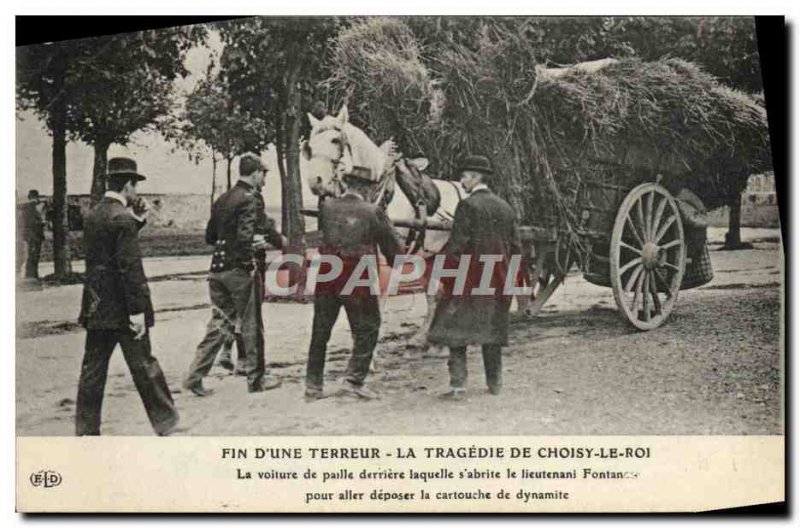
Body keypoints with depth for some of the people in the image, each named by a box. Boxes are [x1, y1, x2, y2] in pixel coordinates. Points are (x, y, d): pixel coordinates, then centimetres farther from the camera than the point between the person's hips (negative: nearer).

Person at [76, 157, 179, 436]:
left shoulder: (92, 216, 8)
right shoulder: (122, 218, -17)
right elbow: (130, 267, -20)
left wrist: (136, 222, 12)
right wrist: (138, 310, -18)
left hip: (96, 308, 7)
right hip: (121, 308, -7)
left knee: (93, 368, 10)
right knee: (143, 366, 3)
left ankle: (86, 429, 15)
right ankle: (165, 422, 13)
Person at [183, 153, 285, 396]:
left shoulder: (222, 200, 12)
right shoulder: (251, 199, -13)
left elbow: (210, 236, 17)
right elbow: (246, 237, -24)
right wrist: (259, 242, -8)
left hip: (218, 269, 7)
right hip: (242, 269, -7)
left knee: (220, 323, 12)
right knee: (251, 325, 6)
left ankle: (195, 376, 5)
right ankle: (256, 379, 16)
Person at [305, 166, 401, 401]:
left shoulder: (326, 207, 0)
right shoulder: (373, 212, -8)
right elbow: (391, 246, 0)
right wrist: (395, 263, 19)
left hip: (327, 277, 4)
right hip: (359, 281, -4)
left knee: (320, 332, 13)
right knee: (366, 330, 10)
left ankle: (313, 386, 17)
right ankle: (353, 380, 3)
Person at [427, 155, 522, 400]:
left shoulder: (467, 205, -11)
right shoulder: (505, 207, 10)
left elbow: (457, 245, -16)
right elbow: (516, 247, 10)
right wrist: (507, 275, 18)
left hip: (468, 279, -6)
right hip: (497, 280, 6)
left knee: (456, 328, -1)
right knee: (492, 328, 17)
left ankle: (458, 386, -7)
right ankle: (495, 382, 24)